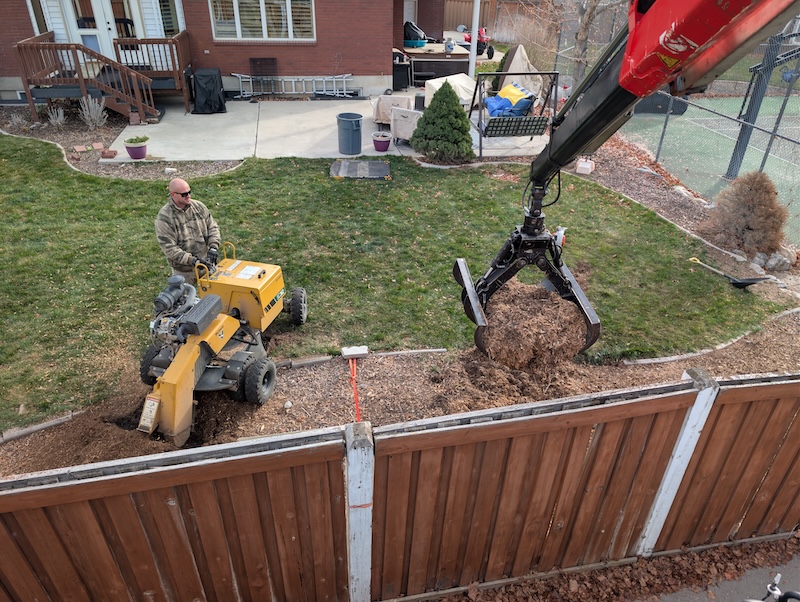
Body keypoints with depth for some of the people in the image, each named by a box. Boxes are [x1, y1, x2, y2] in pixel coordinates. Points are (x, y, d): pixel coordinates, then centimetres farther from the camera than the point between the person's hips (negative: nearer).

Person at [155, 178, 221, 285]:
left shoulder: (198, 206, -3)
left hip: (206, 263, 4)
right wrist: (193, 260, -26)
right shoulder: (164, 218, -17)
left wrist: (213, 247, -14)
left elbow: (212, 227, 4)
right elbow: (169, 248, -19)